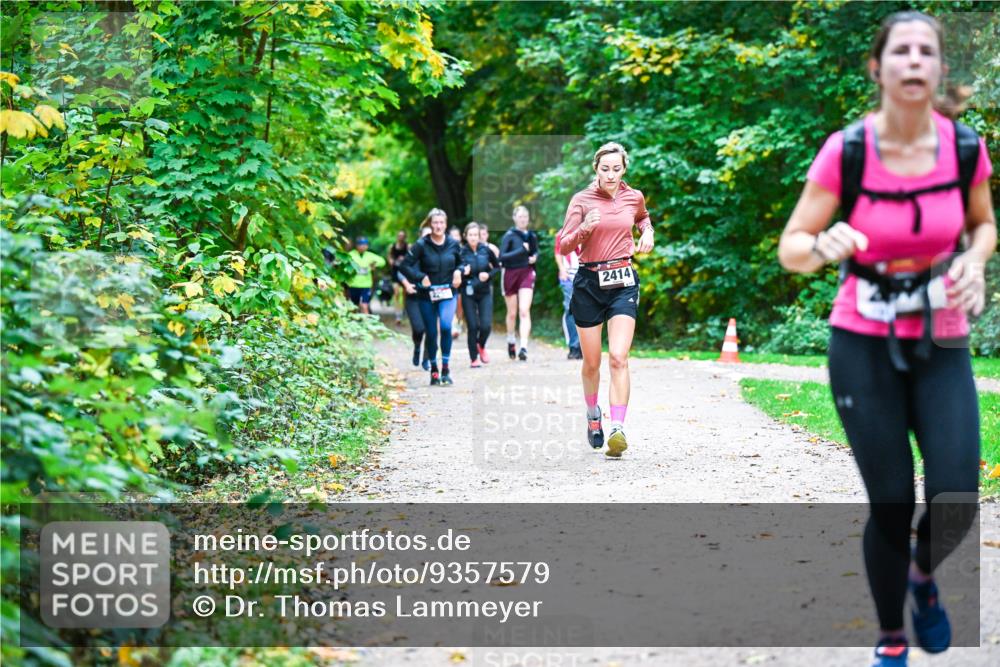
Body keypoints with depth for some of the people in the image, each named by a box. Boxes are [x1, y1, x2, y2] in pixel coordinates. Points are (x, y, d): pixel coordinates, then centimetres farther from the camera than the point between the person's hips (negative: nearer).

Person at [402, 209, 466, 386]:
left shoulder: (453, 244, 1)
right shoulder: (421, 245, -7)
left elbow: (460, 262, 19)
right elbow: (405, 265, -6)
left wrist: (458, 272, -1)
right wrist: (420, 277, -16)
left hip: (448, 293, 0)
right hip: (427, 295, 0)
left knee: (446, 326, -22)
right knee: (431, 333, 5)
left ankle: (445, 368, -13)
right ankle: (433, 370, 22)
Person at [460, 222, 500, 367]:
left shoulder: (486, 250, -4)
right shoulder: (461, 252, -8)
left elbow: (497, 267, 10)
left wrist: (489, 274, -9)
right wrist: (462, 273, -24)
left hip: (485, 292, 1)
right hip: (468, 294, -1)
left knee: (486, 325, -7)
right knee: (473, 326, -2)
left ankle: (481, 346, 25)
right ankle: (474, 358, 13)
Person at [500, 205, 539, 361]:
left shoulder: (532, 236, 6)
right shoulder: (509, 235, -6)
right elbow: (502, 257, -15)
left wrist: (534, 257, 0)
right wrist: (521, 250, -22)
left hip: (527, 274, 2)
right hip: (511, 274, -2)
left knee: (524, 311, -13)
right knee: (512, 313, 10)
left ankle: (524, 347, -19)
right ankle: (511, 342, 34)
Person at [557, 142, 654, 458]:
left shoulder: (634, 197, 5)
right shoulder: (582, 200, -3)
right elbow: (562, 246, -5)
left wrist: (648, 233, 9)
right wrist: (584, 228, -23)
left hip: (623, 282, 1)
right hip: (589, 282, 0)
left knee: (618, 357, -15)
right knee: (592, 362, 8)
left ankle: (618, 429, -21)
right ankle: (592, 414, 36)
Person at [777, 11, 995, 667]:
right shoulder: (845, 151, -13)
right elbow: (790, 249, -9)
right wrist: (824, 246, -31)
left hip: (942, 346, 2)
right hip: (864, 346, -2)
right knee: (891, 506, -2)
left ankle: (923, 575, 25)